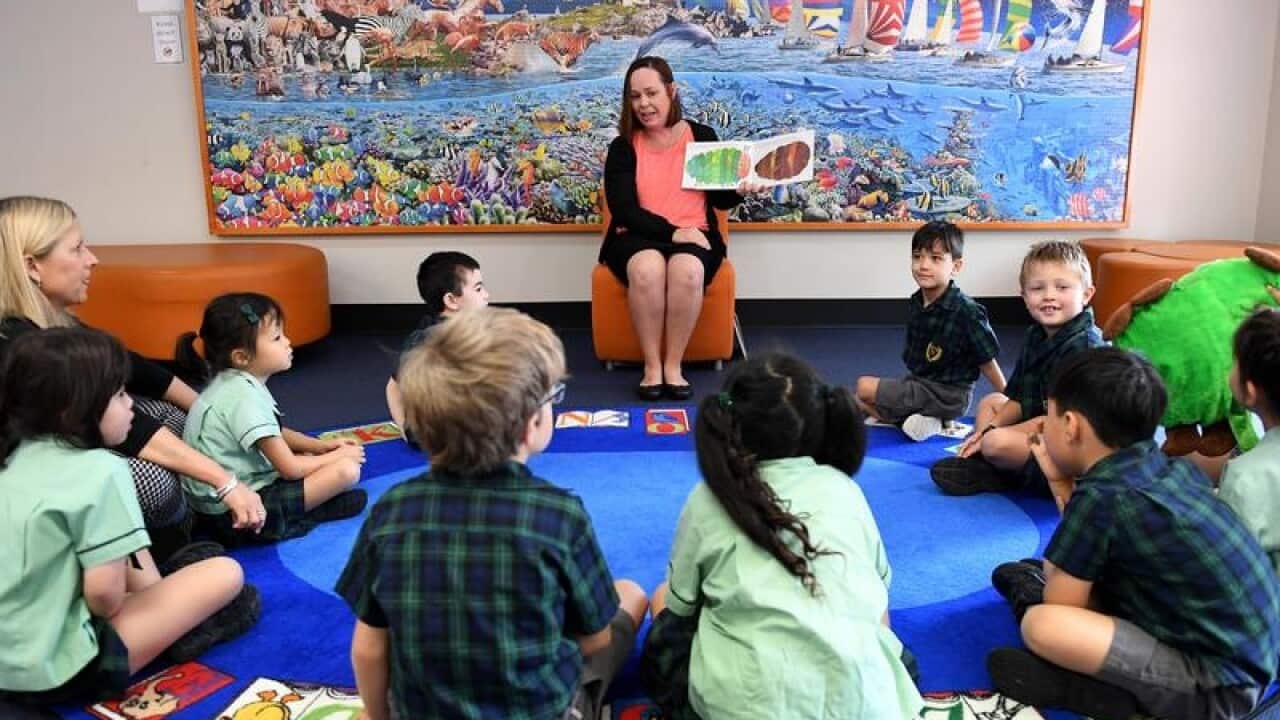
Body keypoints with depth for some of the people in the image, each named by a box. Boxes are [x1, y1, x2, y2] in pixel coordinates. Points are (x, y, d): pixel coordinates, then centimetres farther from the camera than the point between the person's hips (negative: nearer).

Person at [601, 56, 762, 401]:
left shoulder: (702, 137, 8)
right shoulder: (622, 147, 4)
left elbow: (720, 200, 13)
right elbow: (623, 210, -8)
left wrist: (740, 190, -10)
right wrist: (671, 232, -20)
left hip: (694, 236, 1)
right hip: (637, 238, 0)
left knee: (687, 270, -35)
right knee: (647, 268, -36)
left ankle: (673, 365, -21)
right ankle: (652, 366, -22)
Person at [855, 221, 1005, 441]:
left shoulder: (967, 311, -22)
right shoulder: (917, 303, -1)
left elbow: (988, 362, -13)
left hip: (948, 395, -8)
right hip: (917, 383, 8)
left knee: (864, 387, -13)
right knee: (859, 403, 9)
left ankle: (922, 420, -4)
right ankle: (922, 418, 0)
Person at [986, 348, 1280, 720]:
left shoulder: (1100, 498, -20)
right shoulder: (1175, 468, 3)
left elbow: (1062, 607, -10)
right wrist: (1065, 484, 8)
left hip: (1218, 688, -9)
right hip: (1246, 657, 9)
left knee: (1040, 625, -26)